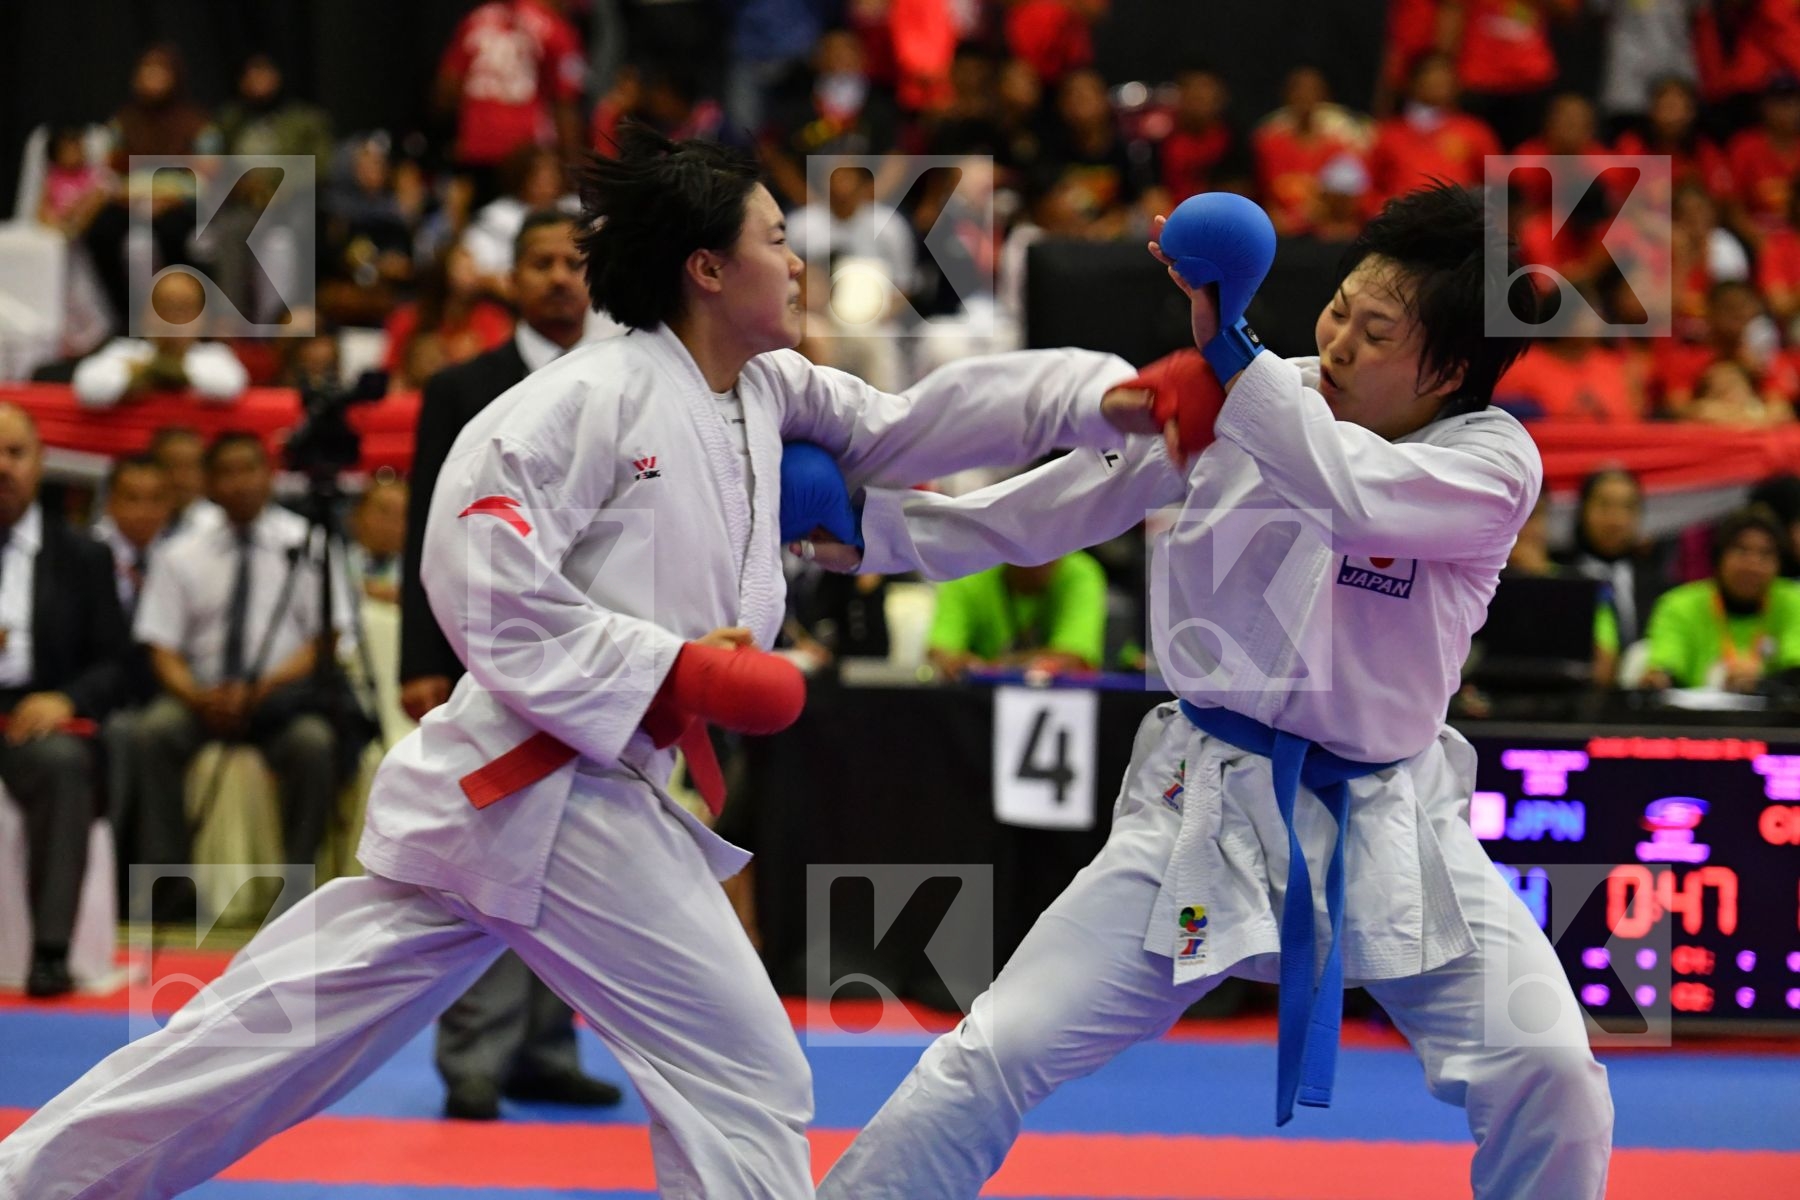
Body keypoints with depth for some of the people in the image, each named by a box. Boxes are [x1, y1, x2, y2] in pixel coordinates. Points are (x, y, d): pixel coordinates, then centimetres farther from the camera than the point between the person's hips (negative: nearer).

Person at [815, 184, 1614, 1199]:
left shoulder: (1496, 466, -13)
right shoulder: (1254, 403, -4)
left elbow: (1360, 492, -35)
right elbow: (1064, 505, 6)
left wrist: (1225, 348, -36)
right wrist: (874, 527, 1)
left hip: (1390, 825, -1)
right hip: (1212, 805, 1)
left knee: (1548, 1075, -15)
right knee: (1000, 1051, -6)